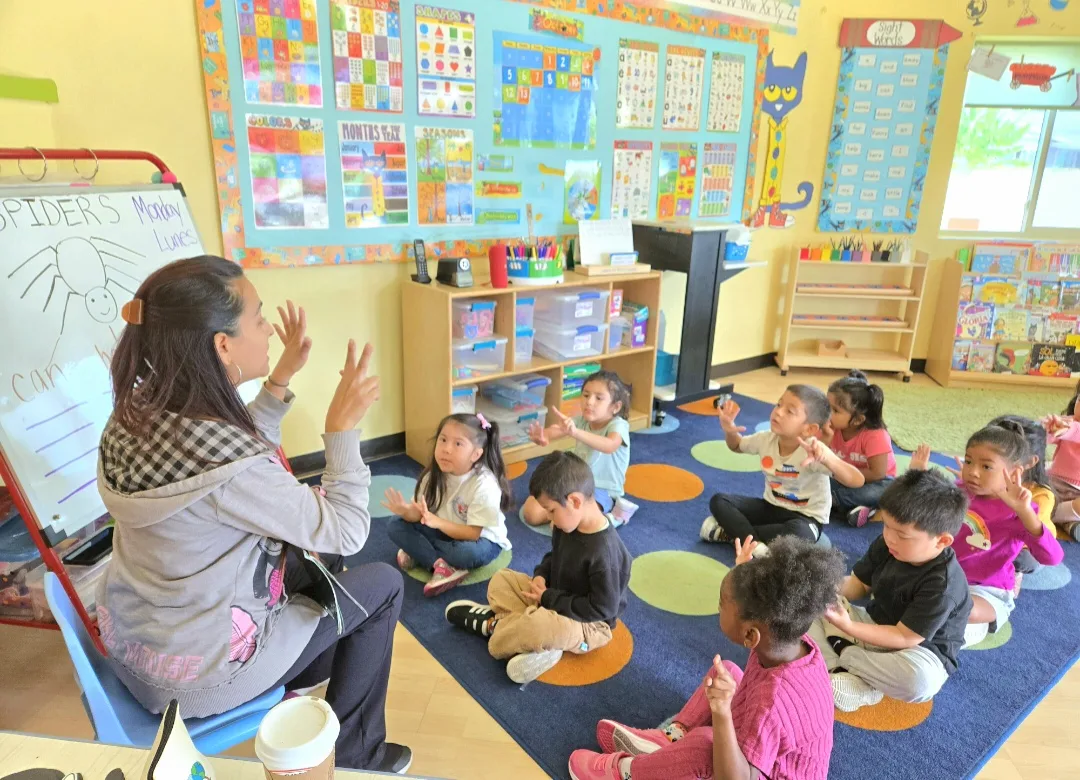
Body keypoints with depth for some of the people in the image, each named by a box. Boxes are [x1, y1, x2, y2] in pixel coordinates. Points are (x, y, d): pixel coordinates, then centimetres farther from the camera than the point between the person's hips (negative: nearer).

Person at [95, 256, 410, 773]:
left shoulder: (138, 411, -10)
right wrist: (343, 427, -21)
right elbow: (346, 533, -24)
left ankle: (300, 678, 43)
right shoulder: (226, 467, -36)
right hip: (195, 670, -8)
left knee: (313, 555, 23)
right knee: (382, 584, 7)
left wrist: (281, 380, -1)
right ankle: (356, 755, 25)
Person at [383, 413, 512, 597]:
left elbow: (474, 533, -28)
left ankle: (419, 552, -13)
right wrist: (408, 511, -31)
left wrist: (437, 522, -40)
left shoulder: (485, 485, -29)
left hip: (482, 539, -5)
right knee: (395, 526, -10)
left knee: (469, 553, -39)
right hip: (445, 531, 6)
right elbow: (421, 513, -8)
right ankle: (441, 565, -23)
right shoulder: (434, 474, -13)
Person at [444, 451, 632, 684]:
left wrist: (549, 599, -21)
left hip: (587, 625, -9)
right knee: (501, 579, 6)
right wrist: (541, 576, -8)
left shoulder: (603, 551, -32)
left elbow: (603, 608, -27)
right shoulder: (570, 523, -6)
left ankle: (491, 625, -7)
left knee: (539, 625, -37)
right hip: (553, 599, 9)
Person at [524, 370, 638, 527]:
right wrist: (543, 437, -41)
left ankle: (612, 513, -6)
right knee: (532, 513, -11)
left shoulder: (618, 425, -17)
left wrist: (575, 432, -55)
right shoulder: (581, 421, 2)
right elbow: (556, 430, -15)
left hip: (601, 490, -6)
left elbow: (609, 446, -41)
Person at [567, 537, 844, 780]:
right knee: (726, 672, 9)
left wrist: (722, 712, -53)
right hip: (772, 753, 9)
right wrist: (744, 577, 2)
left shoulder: (771, 703, -40)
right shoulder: (797, 644, -17)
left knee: (704, 744, -33)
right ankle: (669, 739, 5)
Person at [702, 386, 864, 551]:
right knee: (719, 501, -11)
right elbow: (737, 446, 14)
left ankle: (732, 532, -21)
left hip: (805, 517, -5)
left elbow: (857, 481, -39)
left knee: (796, 534, -40)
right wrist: (730, 430, -11)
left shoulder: (813, 451, -27)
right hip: (771, 506, 5)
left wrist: (827, 459, -58)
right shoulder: (766, 439, -9)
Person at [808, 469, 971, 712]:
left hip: (919, 651, -6)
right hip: (874, 626, 7)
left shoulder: (942, 584, -29)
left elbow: (905, 638, -26)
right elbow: (858, 585, 1)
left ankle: (843, 651, -14)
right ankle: (842, 673, -25)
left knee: (920, 680, -41)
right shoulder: (886, 545, -9)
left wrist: (848, 627, -33)